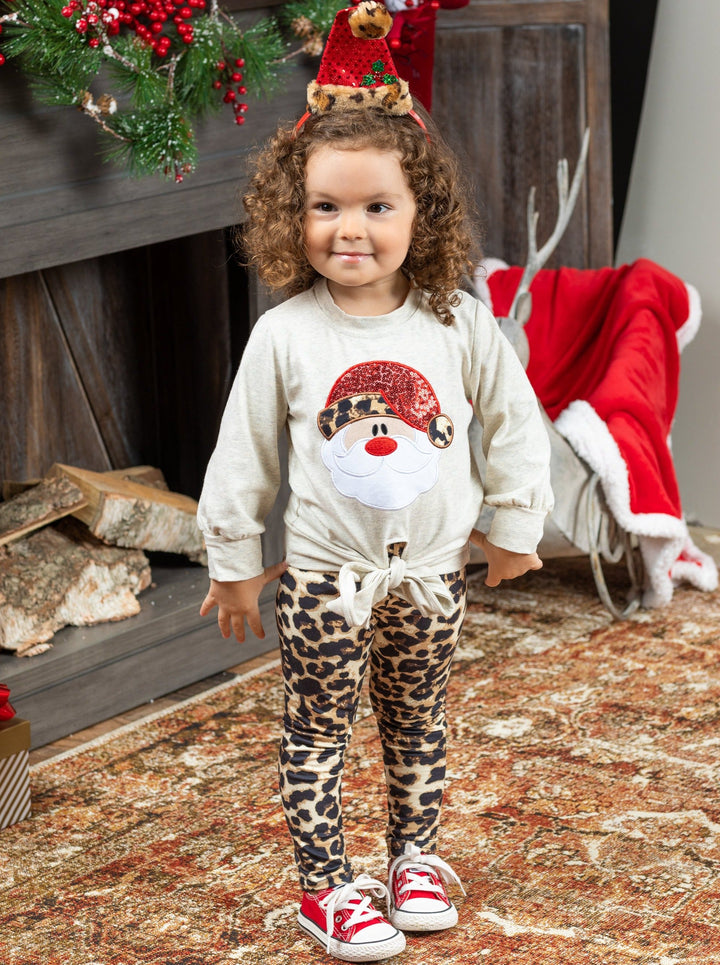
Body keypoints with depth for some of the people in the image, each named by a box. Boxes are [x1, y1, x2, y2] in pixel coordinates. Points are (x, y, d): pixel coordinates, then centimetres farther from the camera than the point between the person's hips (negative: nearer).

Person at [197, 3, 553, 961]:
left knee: (418, 720, 17)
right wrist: (234, 561, 3)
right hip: (325, 570, -1)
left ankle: (415, 853, 36)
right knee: (316, 730, 6)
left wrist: (514, 525, 11)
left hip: (431, 567, 2)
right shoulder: (285, 335, -12)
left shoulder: (460, 325, -9)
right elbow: (244, 453, -3)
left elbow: (514, 424, 4)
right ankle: (326, 883, 19)